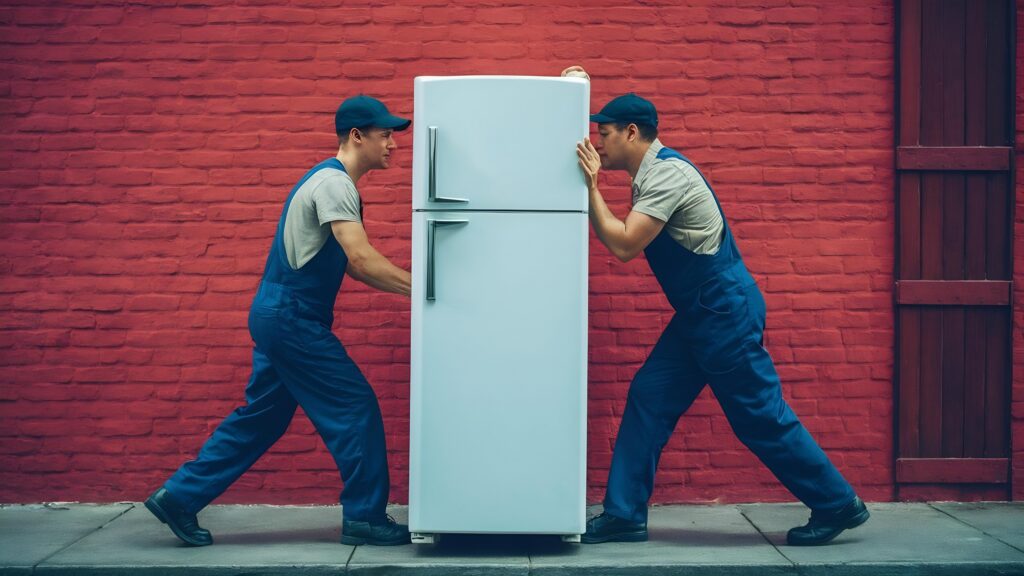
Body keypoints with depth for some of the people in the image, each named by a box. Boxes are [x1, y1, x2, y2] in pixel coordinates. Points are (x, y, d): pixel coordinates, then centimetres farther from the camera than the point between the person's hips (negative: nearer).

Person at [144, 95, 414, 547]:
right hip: (292, 318, -10)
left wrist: (410, 285, 9)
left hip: (281, 318, 10)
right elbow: (361, 259, -26)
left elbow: (353, 265, 18)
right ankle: (364, 517, 4)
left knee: (261, 417, 14)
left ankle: (179, 497, 18)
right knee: (355, 407, -4)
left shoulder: (334, 182, 17)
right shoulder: (334, 184, -16)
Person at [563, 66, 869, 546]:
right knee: (648, 399, 6)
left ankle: (837, 504, 10)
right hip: (699, 313, 10)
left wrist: (591, 185, -17)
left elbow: (623, 245, -23)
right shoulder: (651, 172, 12)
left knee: (761, 416, -3)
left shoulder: (666, 175, -18)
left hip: (727, 312, -10)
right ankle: (623, 515, 9)